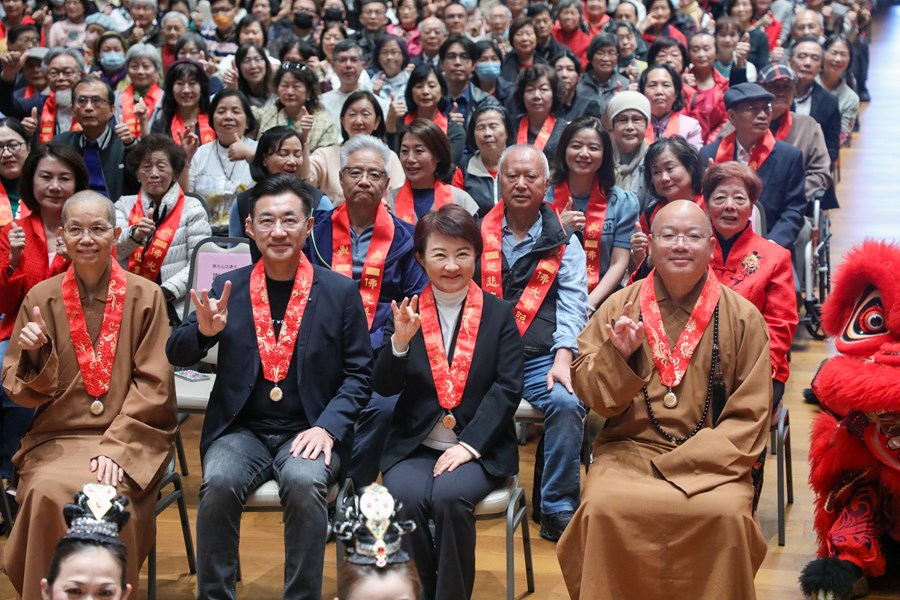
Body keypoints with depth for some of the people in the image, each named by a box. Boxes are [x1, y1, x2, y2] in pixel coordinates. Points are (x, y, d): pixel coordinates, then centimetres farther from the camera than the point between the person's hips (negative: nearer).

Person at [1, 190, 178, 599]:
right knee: (48, 493, -29)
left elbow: (152, 385, -2)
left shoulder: (146, 296, 1)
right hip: (57, 438, 2)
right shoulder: (41, 298, 6)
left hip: (129, 439, -1)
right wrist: (33, 356, -15)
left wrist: (117, 447, -13)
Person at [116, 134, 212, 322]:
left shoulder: (192, 208, 7)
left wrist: (165, 292, -15)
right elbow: (111, 251, 0)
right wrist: (135, 234, -21)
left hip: (175, 307, -2)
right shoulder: (124, 206, 15)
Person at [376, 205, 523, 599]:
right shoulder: (407, 313, 8)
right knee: (404, 498, -28)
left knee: (450, 497, -31)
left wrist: (469, 445, -15)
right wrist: (399, 342, -17)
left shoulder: (499, 315, 5)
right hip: (414, 446, 1)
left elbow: (507, 388, -3)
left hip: (479, 450, -1)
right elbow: (384, 387, 3)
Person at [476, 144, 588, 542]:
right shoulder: (477, 235, 15)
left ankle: (557, 510, -16)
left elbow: (572, 302, 3)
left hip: (540, 358, 0)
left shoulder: (563, 242, 13)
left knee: (567, 402, -29)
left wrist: (563, 357, -14)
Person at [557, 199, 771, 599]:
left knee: (727, 514, -30)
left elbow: (749, 416, 3)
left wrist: (687, 464, -10)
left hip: (709, 461, 0)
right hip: (629, 450, 1)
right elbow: (589, 394, 5)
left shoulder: (742, 318, 4)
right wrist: (618, 356, -15)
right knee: (605, 507, -29)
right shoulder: (620, 307, 7)